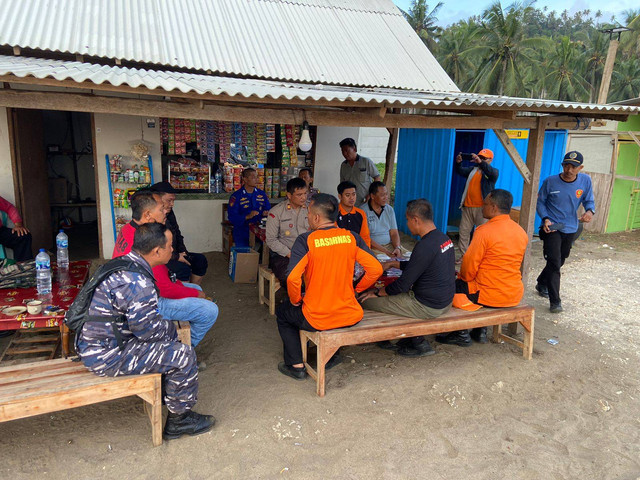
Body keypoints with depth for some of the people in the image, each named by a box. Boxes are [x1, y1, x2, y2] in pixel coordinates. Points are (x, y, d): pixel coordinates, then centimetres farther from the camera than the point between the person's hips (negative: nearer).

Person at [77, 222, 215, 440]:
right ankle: (178, 420, 9)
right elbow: (148, 330, -20)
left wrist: (168, 326, 11)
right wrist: (169, 326, 0)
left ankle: (168, 392, 32)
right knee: (183, 356, -9)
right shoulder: (138, 284, -27)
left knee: (169, 332, 19)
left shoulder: (122, 263, 5)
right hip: (106, 357, -10)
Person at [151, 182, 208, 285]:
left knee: (200, 259, 4)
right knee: (182, 268, -31)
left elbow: (177, 235, 21)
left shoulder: (169, 213, 10)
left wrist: (182, 252, 6)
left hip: (173, 254, 10)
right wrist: (176, 257, -19)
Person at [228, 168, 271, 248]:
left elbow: (268, 209, 18)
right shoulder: (236, 196, 0)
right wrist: (247, 216, -24)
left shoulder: (262, 194, 14)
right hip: (242, 232, -3)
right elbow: (232, 217, -9)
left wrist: (266, 213, -7)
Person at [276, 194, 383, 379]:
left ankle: (296, 365, 25)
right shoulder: (351, 237, -3)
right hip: (350, 317, 4)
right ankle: (331, 356, 42)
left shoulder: (306, 240, -14)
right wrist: (356, 290, 10)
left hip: (316, 320, -4)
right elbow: (376, 269, -5)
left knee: (283, 312, 26)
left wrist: (296, 300, -3)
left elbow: (293, 278, -22)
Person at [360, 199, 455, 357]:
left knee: (367, 300, -5)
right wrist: (392, 263, 20)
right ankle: (411, 339, 23)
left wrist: (377, 292, -6)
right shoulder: (444, 238, 4)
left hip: (428, 307, -10)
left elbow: (403, 284, -21)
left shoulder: (425, 246, -25)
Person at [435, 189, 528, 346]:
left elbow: (469, 265, -14)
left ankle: (462, 334, 18)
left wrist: (463, 277, 8)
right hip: (515, 295, 8)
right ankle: (481, 331, 30)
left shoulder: (485, 231, -19)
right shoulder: (521, 232, 4)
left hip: (491, 297, -7)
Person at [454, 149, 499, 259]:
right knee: (464, 231, 6)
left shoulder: (493, 172, 2)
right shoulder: (473, 169, 17)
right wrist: (458, 163, -16)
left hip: (482, 208, -5)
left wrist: (480, 162, -37)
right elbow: (460, 171, 5)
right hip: (468, 206, 5)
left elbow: (492, 172, -21)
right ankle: (464, 256, 16)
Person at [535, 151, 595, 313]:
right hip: (552, 228, -4)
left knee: (559, 262, 19)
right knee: (554, 263, -11)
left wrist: (590, 211, -20)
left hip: (570, 229, 4)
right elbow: (540, 202, -1)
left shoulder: (585, 181, -4)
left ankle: (542, 284, 44)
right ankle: (555, 301, -4)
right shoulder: (550, 182, -11)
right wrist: (545, 218, -17)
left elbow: (589, 201, 3)